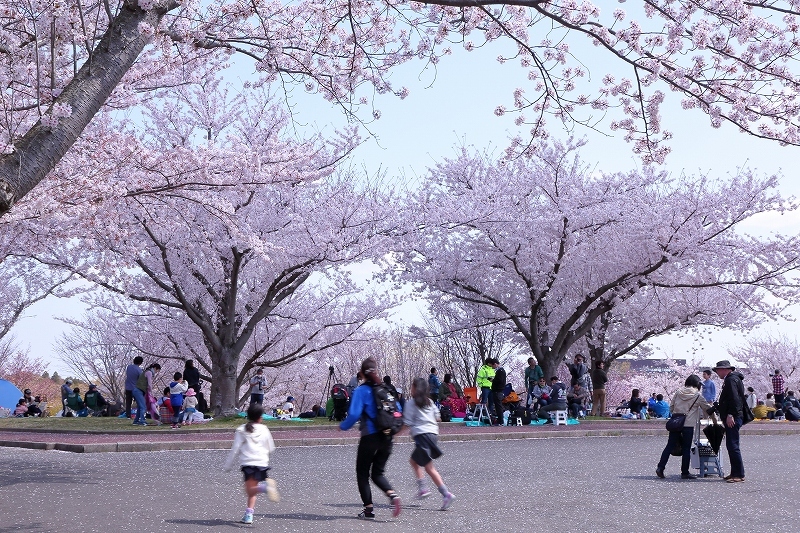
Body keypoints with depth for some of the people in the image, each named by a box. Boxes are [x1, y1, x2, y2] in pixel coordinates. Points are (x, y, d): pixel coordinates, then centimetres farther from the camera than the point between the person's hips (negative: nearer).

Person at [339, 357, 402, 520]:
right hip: (387, 438, 5)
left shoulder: (361, 391, -9)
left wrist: (343, 426, 0)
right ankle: (392, 494, -10)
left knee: (362, 473, 11)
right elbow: (398, 410, 9)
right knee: (378, 473, 16)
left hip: (370, 437, -5)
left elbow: (354, 414, -18)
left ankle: (369, 508, 7)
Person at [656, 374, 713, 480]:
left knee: (670, 445, 8)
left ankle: (660, 467, 3)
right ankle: (685, 473, 7)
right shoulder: (697, 396, -1)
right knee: (686, 448, 3)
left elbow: (672, 406, 14)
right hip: (688, 424, -4)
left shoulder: (678, 392, 9)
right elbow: (708, 408, 7)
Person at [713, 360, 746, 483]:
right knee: (731, 445, 13)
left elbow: (734, 398, -22)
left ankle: (739, 475, -9)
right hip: (732, 418, 11)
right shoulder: (730, 379, 21)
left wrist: (730, 414, -25)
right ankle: (735, 473, 17)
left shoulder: (731, 380, -11)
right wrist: (716, 408, 32)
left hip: (732, 418, -11)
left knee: (733, 446, -10)